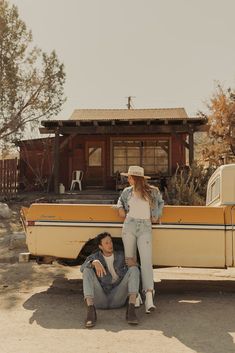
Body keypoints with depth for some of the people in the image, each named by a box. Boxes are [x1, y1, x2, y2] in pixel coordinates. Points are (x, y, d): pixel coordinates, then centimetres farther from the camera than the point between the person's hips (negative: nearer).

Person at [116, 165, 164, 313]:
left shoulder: (152, 191, 2)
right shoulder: (127, 191, 8)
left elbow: (160, 203, 23)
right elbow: (120, 200, 30)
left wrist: (156, 216, 12)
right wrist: (120, 208, 9)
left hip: (145, 228, -3)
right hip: (129, 226, 3)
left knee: (146, 261, -13)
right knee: (130, 260, 5)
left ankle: (149, 299, -21)